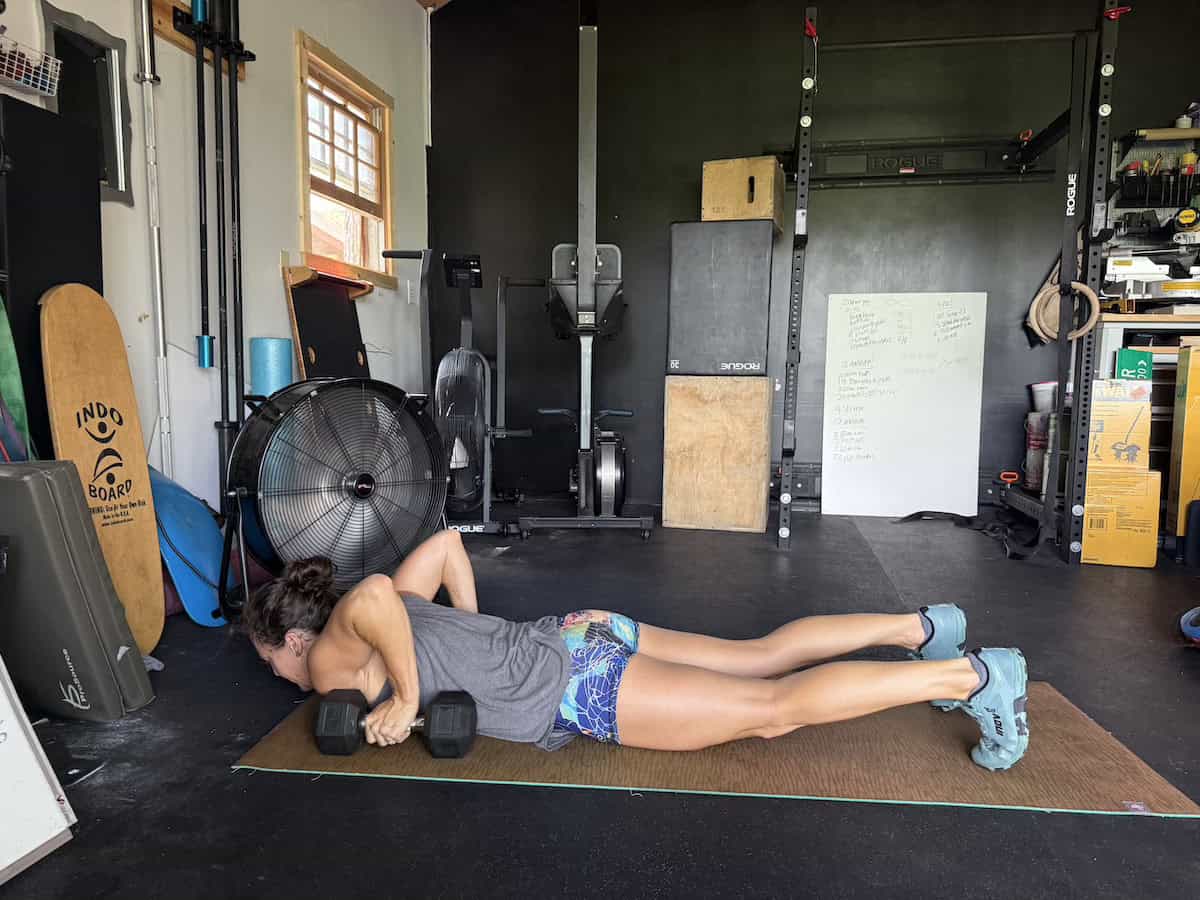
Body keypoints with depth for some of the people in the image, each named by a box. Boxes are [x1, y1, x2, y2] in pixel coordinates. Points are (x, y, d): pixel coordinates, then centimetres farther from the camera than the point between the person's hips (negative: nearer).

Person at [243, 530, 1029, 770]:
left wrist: (408, 699, -18)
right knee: (763, 657, 14)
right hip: (579, 641, 9)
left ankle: (973, 675, -5)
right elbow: (448, 541, 24)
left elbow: (370, 594, -30)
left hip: (577, 689, -9)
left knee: (774, 710, -8)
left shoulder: (333, 662, -6)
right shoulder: (385, 620, 18)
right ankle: (922, 627, 19)